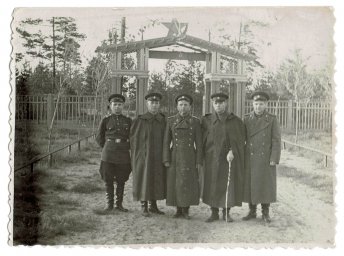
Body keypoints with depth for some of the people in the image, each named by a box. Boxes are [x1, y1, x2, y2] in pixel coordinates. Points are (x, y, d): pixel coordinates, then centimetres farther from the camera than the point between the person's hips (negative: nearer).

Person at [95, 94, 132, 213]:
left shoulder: (128, 121, 6)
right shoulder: (106, 120, 2)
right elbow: (99, 137, 11)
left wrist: (126, 148, 9)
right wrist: (107, 148, 8)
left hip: (123, 156, 1)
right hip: (108, 156, -1)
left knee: (121, 181, 6)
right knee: (108, 181, 4)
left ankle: (119, 204, 17)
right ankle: (109, 204, 16)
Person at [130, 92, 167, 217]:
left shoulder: (163, 121, 4)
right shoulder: (139, 121, -6)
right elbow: (133, 139, -2)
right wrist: (135, 158, -5)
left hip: (158, 158, 4)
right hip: (143, 157, -3)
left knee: (156, 181, 10)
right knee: (144, 180, 2)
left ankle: (153, 206, 22)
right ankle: (144, 207, 12)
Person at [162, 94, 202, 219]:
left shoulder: (195, 121, 1)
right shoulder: (171, 121, 3)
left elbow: (198, 143, -1)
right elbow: (166, 141, 1)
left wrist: (199, 161, -6)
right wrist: (166, 160, -6)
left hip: (190, 157, -1)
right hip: (175, 157, 1)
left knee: (189, 183, 0)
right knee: (175, 183, 2)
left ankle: (186, 210, 12)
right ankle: (179, 210, 14)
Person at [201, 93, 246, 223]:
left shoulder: (235, 121, 1)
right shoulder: (206, 120, 5)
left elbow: (240, 140, -3)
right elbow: (203, 140, 10)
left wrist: (232, 151, -16)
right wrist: (201, 158, 3)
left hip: (229, 158, -1)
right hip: (212, 159, 1)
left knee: (228, 185, 1)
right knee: (212, 186, 3)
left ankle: (226, 212, 14)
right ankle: (214, 213, 14)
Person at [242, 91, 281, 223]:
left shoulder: (272, 119, -4)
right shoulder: (247, 119, 3)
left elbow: (276, 141, -7)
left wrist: (274, 160, -13)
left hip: (266, 159, -2)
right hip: (250, 159, 2)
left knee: (266, 185, 2)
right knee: (250, 185, 5)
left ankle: (265, 213, 15)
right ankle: (252, 212, 18)